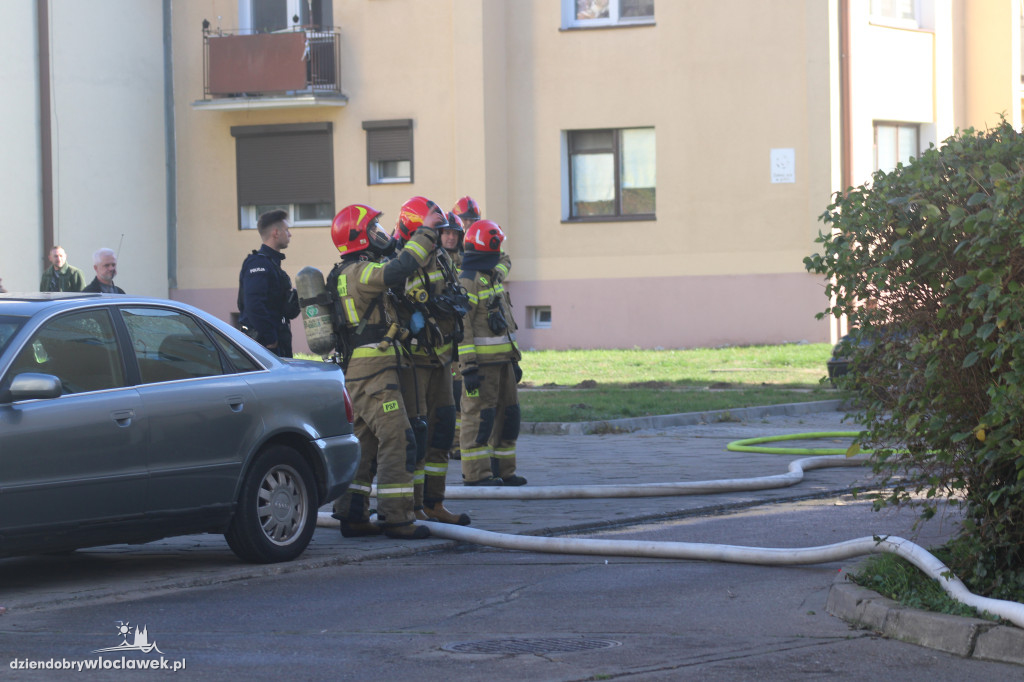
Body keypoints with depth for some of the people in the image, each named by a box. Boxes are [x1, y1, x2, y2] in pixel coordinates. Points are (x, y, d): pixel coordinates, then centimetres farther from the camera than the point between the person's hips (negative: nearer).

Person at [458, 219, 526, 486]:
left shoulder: (491, 278, 19)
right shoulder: (467, 281, -13)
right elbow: (461, 326, -18)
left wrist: (514, 360, 23)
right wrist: (468, 367, -23)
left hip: (502, 360, 10)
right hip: (482, 361, -10)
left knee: (508, 414, 12)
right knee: (479, 415, -7)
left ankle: (503, 470, 19)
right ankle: (476, 473, -4)